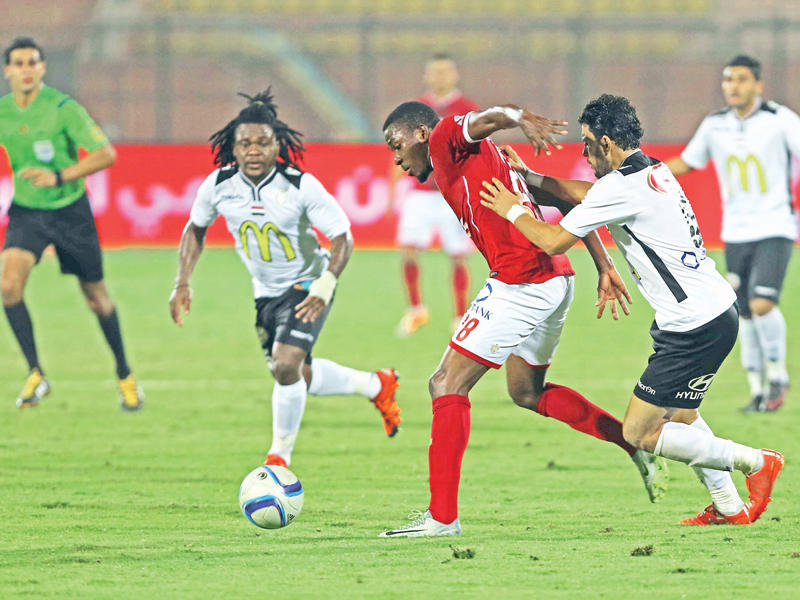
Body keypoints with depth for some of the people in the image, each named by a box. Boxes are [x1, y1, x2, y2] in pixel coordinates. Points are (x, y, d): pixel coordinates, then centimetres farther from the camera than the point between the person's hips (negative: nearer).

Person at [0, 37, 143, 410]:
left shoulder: (62, 108, -16)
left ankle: (125, 375, 29)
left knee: (95, 296, 8)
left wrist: (59, 176, -30)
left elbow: (106, 154, -20)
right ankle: (35, 375, -13)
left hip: (70, 211, -2)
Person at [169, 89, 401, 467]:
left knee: (285, 365, -23)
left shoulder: (301, 187, -24)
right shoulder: (219, 186, -13)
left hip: (307, 287, -6)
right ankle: (376, 386, 43)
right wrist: (183, 284, -1)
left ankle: (280, 455, -1)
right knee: (299, 377, 17)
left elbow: (341, 237, -18)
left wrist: (325, 286, -32)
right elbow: (195, 229, 6)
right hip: (265, 292, 6)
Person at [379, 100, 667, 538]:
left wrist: (523, 123, -43)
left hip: (520, 283, -10)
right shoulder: (490, 161, 26)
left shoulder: (445, 139, 2)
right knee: (526, 391, 26)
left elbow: (491, 117, -21)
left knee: (447, 385, -4)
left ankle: (442, 516, -5)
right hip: (555, 279, 10)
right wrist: (604, 268, 16)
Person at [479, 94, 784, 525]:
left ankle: (756, 462, -1)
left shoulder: (621, 186, -17)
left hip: (695, 327, -10)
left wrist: (513, 210, 6)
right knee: (679, 416, 28)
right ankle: (729, 507, 31)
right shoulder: (652, 171, 12)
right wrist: (530, 177, 27)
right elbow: (586, 196, 30)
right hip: (717, 309, 10)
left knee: (640, 434, -5)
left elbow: (554, 241, -10)